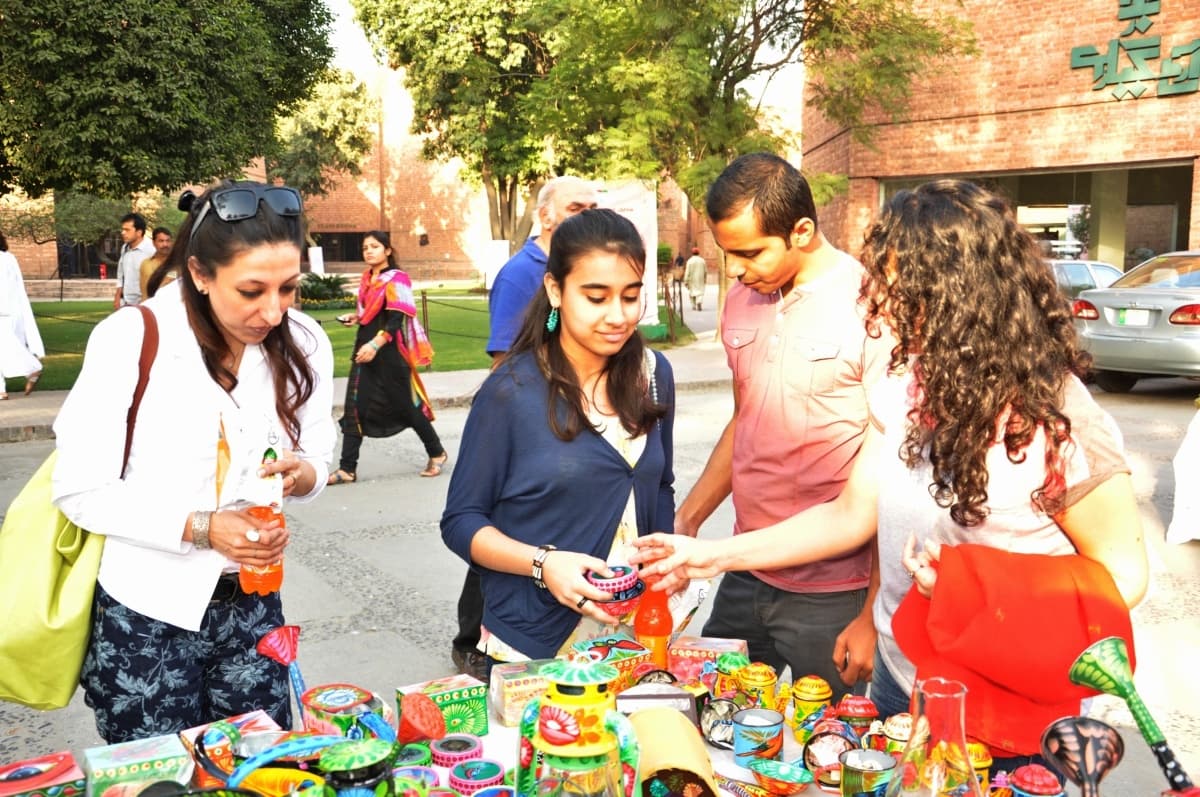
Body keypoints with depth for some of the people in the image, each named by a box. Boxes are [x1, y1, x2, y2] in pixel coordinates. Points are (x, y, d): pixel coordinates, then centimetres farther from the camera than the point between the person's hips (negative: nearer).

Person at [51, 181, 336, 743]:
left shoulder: (302, 343, -6)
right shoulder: (131, 339, -17)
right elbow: (81, 490, -14)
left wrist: (299, 474, -19)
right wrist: (203, 528, -23)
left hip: (253, 606, 3)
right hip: (148, 619, -3)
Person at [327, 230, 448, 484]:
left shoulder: (396, 279, -10)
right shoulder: (367, 278, 12)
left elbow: (396, 320, -18)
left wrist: (375, 345, -28)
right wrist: (356, 318, 6)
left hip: (388, 351, -7)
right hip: (364, 346, 7)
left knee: (405, 405, 3)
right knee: (355, 407, 1)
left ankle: (436, 453, 22)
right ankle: (347, 468, 5)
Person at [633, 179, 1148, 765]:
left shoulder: (1057, 418, -22)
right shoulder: (905, 387, -5)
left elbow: (1122, 574, -13)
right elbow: (852, 515, 1)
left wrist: (975, 583, -26)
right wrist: (717, 555, -3)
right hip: (899, 679, 6)